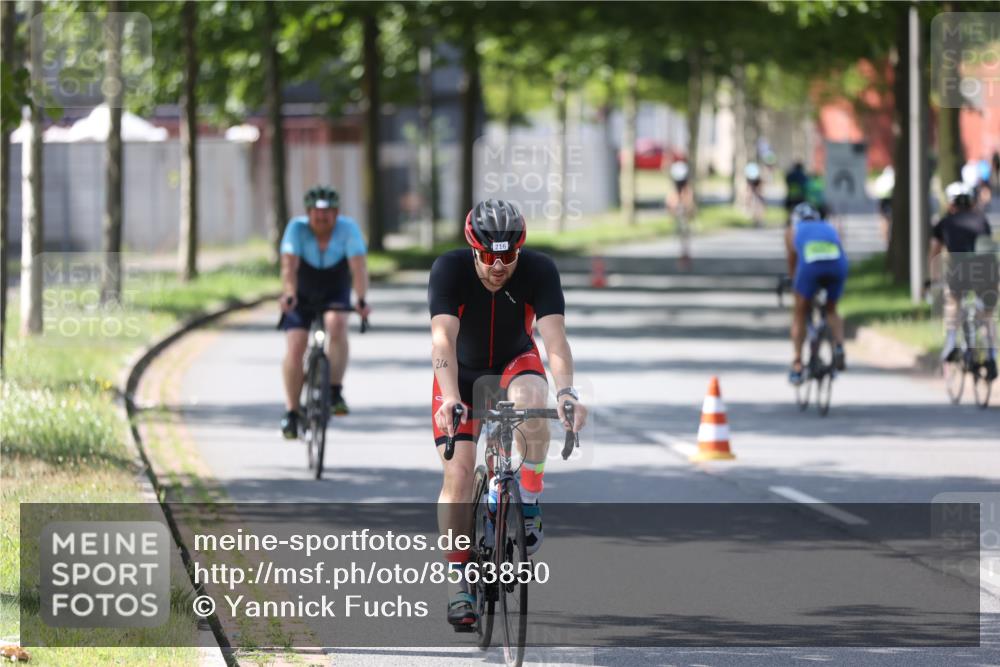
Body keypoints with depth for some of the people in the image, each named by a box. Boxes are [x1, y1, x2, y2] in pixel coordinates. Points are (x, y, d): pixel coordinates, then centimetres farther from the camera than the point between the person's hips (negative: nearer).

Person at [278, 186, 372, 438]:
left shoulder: (348, 228, -23)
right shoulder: (297, 228, -24)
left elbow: (359, 266, -33)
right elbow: (289, 265, -34)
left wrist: (362, 300, -48)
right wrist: (288, 296, -52)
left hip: (334, 294, 0)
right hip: (302, 294, 0)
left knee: (337, 324, -30)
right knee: (295, 347, -13)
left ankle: (335, 392, -23)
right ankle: (291, 412, -1)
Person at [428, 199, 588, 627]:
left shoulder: (539, 271, -25)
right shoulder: (449, 269, -28)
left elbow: (554, 337, -35)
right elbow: (443, 338, -39)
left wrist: (566, 391, -53)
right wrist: (450, 398, -55)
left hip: (514, 363, 0)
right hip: (461, 372, 0)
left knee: (530, 398, -36)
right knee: (458, 471, -14)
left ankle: (529, 507, -18)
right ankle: (458, 582, -4)